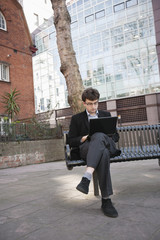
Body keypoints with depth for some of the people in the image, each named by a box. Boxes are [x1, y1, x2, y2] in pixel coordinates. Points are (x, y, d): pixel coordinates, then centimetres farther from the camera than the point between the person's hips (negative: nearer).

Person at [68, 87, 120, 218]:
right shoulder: (76, 118, 17)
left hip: (106, 145, 1)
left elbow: (116, 136, 21)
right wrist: (82, 139, -10)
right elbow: (71, 142, 12)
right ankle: (106, 200, -40)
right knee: (103, 153, -40)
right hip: (86, 149, -1)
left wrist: (109, 138, -4)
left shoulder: (106, 115, 24)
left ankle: (87, 177, -50)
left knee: (98, 135, -39)